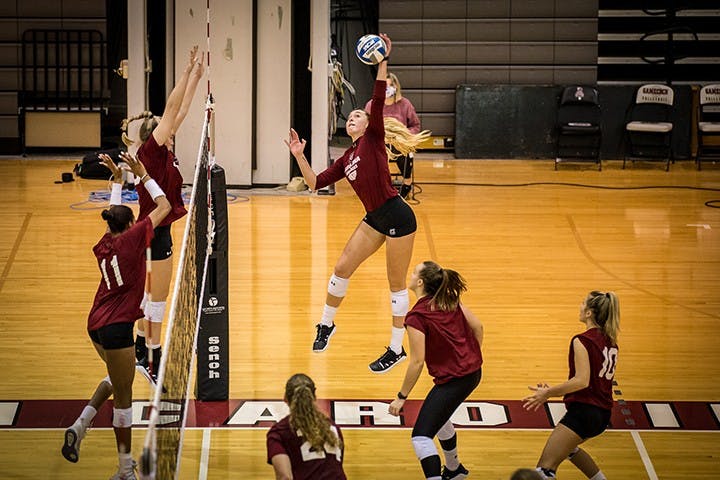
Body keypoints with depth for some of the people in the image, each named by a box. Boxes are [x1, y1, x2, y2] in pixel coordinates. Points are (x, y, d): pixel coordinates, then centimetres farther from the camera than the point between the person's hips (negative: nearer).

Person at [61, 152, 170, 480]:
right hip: (117, 326, -8)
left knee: (118, 377, 30)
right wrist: (141, 174, 7)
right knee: (122, 397, -2)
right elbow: (164, 206, 0)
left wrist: (117, 179, 36)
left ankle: (80, 424, 14)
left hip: (97, 323, 8)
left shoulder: (104, 244, 10)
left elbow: (114, 215, 32)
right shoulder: (132, 238, -7)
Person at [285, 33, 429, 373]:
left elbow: (378, 100, -15)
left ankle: (397, 349, 9)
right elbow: (315, 183, 12)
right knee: (342, 268, 9)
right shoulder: (345, 160, 16)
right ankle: (326, 324, 29)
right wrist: (299, 156, 1)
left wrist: (382, 63, -21)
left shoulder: (373, 138, -2)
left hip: (397, 217, -7)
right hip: (375, 220, 7)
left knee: (396, 284, 1)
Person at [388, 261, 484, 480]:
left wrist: (401, 397, -11)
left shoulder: (416, 317, -19)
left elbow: (417, 362, -19)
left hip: (452, 380, -9)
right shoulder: (449, 301, 2)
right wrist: (473, 358, 22)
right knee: (438, 417, 33)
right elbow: (477, 326, 8)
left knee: (421, 436, -9)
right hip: (473, 373, 9)